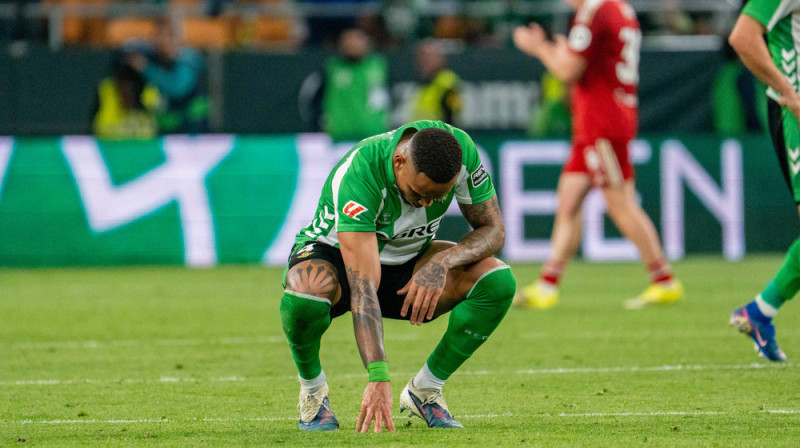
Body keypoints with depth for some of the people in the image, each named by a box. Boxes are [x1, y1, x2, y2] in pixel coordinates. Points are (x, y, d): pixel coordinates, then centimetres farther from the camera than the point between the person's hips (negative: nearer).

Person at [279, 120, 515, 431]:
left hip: (406, 260, 5)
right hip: (332, 254, -4)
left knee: (497, 282, -22)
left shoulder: (461, 151, -24)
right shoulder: (359, 175, -38)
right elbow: (363, 288, -43)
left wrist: (443, 261, -34)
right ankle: (312, 389, -8)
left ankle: (423, 391, -3)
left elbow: (493, 229, -12)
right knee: (304, 293, -41)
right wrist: (378, 379, -50)